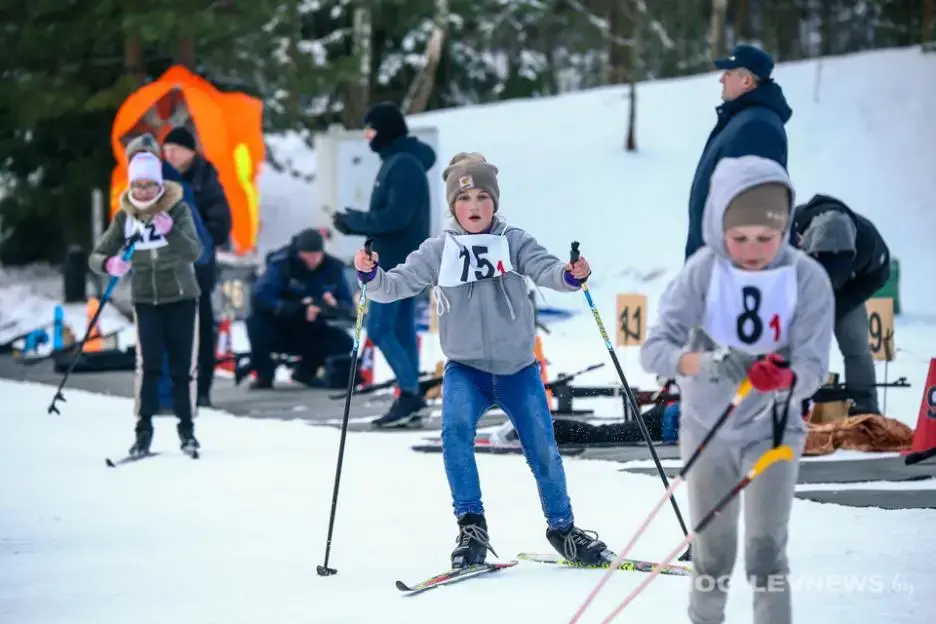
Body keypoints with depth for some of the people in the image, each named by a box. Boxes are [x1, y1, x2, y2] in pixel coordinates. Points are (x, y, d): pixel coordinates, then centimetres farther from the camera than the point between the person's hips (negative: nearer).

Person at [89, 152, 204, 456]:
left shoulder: (178, 210, -11)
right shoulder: (125, 217, -5)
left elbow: (195, 252, -24)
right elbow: (96, 256, -8)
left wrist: (170, 231, -41)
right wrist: (109, 264, -31)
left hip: (181, 297, -1)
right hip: (146, 299, 1)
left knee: (182, 365, 4)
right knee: (148, 363, -13)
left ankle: (186, 427, 19)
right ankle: (144, 429, -7)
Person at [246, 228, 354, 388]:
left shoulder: (333, 267, -9)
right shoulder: (282, 263, -21)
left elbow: (347, 304, -5)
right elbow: (260, 297, -32)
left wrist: (334, 306, -30)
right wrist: (298, 309, -42)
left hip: (310, 333, 4)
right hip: (278, 331, -3)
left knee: (345, 343, -19)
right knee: (256, 320, -34)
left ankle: (305, 371, 10)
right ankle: (264, 374, -8)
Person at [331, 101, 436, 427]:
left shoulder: (404, 165, -16)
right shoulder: (396, 161, 15)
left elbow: (395, 217, -23)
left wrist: (353, 221, -14)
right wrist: (356, 222, 3)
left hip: (397, 262, -10)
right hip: (398, 260, 10)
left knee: (379, 329, -10)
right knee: (400, 329, 9)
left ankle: (410, 392, -10)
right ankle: (410, 399, 10)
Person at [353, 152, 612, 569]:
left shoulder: (514, 242, -2)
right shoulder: (438, 251, 1)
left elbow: (545, 269, -16)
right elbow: (399, 284, -4)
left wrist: (570, 276, -38)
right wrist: (371, 274, -25)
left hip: (518, 368, 0)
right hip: (465, 368, 0)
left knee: (542, 448, 3)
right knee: (455, 429, -26)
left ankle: (562, 527, 25)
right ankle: (471, 525, -16)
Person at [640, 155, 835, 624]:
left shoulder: (808, 279, -18)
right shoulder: (703, 271, -19)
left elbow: (813, 368, -21)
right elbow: (654, 349, -24)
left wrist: (784, 377, -45)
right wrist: (700, 363, -45)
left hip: (771, 430, -1)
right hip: (706, 429, 1)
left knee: (766, 554, -6)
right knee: (712, 555, 12)